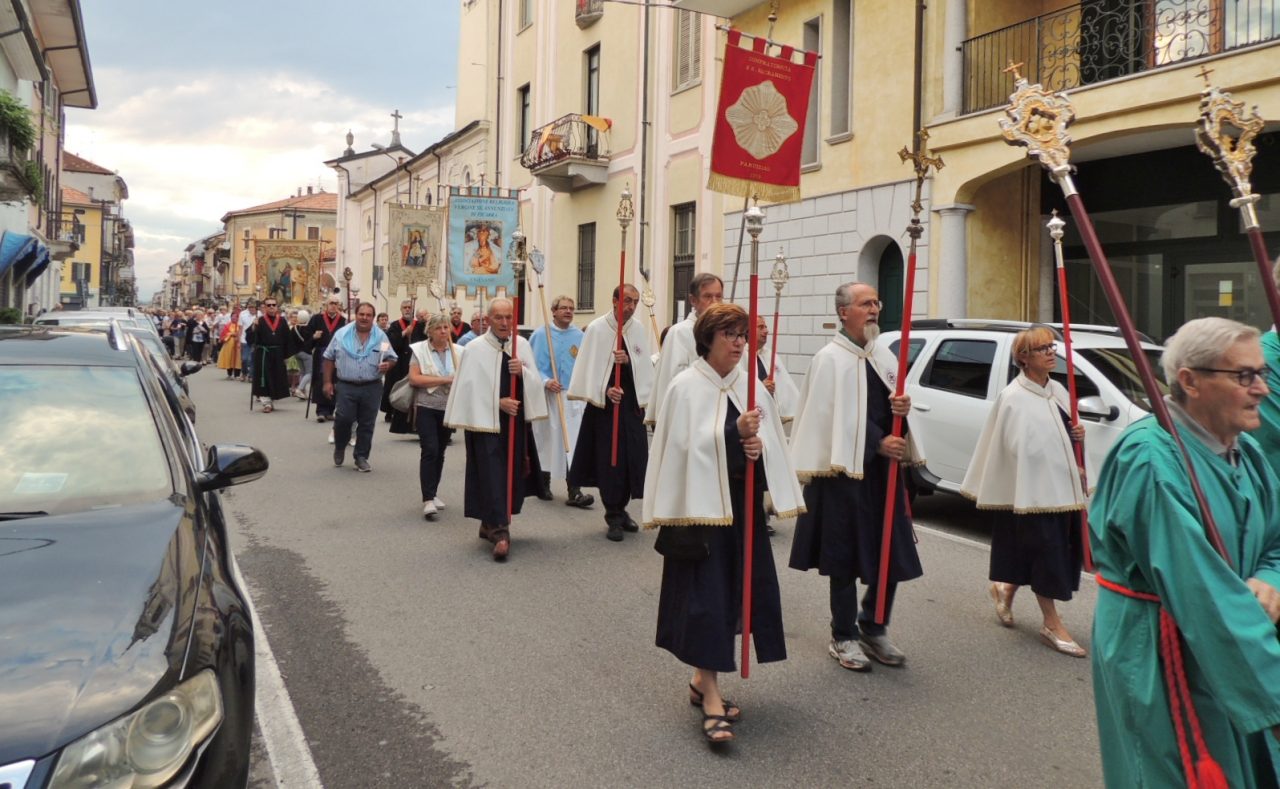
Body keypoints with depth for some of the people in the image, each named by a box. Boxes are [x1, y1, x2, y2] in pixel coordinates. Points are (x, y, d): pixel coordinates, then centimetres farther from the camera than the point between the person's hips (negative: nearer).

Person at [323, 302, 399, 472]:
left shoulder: (381, 336, 3)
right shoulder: (341, 334, 2)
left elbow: (392, 359, 8)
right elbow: (329, 358, 7)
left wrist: (387, 365, -16)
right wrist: (328, 381, 3)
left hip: (372, 388, 1)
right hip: (346, 386, -1)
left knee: (367, 424, 5)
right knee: (343, 419, -8)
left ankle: (361, 457, 16)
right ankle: (339, 447, 20)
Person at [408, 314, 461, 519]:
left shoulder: (458, 351, 5)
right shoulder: (419, 350, -4)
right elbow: (413, 379, -13)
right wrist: (444, 380, -16)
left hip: (449, 408, 4)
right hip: (426, 408, -4)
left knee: (440, 452, 12)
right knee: (429, 450, -12)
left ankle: (433, 493, 26)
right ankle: (428, 499, -13)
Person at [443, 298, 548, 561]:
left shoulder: (523, 345, 6)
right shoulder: (475, 349, -6)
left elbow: (536, 383, 5)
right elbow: (470, 389, -8)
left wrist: (523, 371, -15)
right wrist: (498, 402, -16)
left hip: (515, 421, 5)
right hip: (485, 421, -5)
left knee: (512, 475, 11)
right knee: (492, 475, -9)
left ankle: (490, 523, 29)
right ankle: (499, 532, -10)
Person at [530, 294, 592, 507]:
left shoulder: (579, 335, 9)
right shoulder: (541, 334, -2)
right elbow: (532, 364, -5)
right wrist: (546, 381, -21)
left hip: (574, 396, 3)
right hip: (549, 396, -2)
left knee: (574, 441, -5)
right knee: (547, 439, 6)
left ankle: (574, 491, -7)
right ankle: (543, 484, 23)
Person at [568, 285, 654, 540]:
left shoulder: (639, 330, 6)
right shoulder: (597, 328, -5)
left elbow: (645, 367, 4)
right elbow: (589, 367, -6)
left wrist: (628, 360, -16)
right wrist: (605, 390, -19)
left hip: (632, 403, 4)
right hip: (604, 403, -4)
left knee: (633, 458, 5)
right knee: (609, 459, -2)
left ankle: (620, 509, 24)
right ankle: (614, 517, 10)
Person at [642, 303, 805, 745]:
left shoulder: (750, 387, 8)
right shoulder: (686, 388, -8)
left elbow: (770, 444, 10)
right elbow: (688, 447, -13)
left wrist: (758, 446, -12)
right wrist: (736, 432, -22)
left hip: (741, 505, 6)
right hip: (699, 505, -6)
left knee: (735, 594, 10)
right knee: (706, 597, -6)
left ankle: (703, 680, 26)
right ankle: (711, 699, -1)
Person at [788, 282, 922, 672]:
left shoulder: (884, 356, 12)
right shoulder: (829, 359, -9)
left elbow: (890, 404, 15)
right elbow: (832, 417, -14)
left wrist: (904, 407, -7)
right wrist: (877, 443, -16)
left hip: (883, 469, 7)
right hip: (845, 469, -6)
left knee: (892, 553, 9)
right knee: (845, 557, 3)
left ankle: (874, 629, 28)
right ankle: (844, 637, 19)